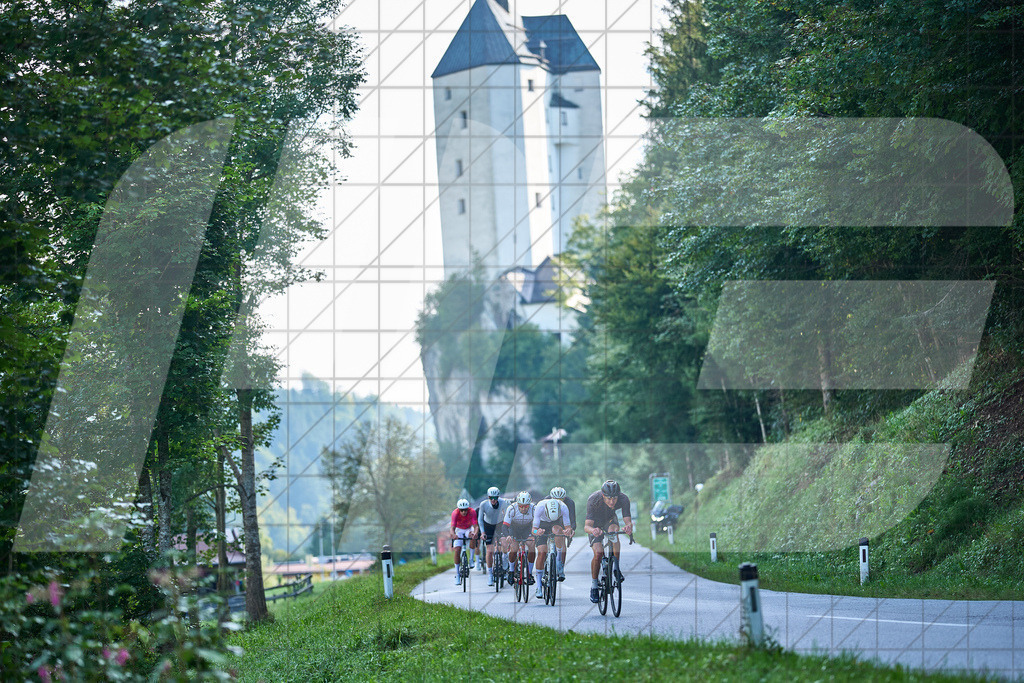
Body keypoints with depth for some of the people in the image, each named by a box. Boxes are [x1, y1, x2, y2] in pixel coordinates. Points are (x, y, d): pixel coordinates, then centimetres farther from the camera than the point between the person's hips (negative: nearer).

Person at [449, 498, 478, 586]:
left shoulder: (472, 512, -28)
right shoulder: (455, 513, -30)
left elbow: (475, 526, -35)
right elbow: (452, 528, -38)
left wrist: (475, 533, -57)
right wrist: (454, 534, -60)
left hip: (468, 529, 0)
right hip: (459, 530, 0)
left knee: (471, 534, -35)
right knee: (457, 550, -14)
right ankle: (457, 575, -4)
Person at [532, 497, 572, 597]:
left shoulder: (563, 508, -33)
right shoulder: (540, 507, -36)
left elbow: (567, 526, -30)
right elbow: (534, 529, -35)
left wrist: (568, 530, -54)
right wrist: (536, 532, -59)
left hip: (557, 523, 0)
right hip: (542, 524, 0)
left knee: (557, 530, -37)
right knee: (541, 553, -14)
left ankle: (559, 562, -22)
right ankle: (539, 584, -3)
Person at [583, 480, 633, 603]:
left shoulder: (623, 499, -32)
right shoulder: (593, 500, -37)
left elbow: (628, 520, -34)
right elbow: (587, 526, -41)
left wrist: (628, 526, -59)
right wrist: (592, 530, -64)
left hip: (610, 519, 2)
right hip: (595, 522, -1)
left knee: (614, 529, -34)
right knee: (598, 553, -19)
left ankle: (615, 567, -20)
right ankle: (594, 586, 0)